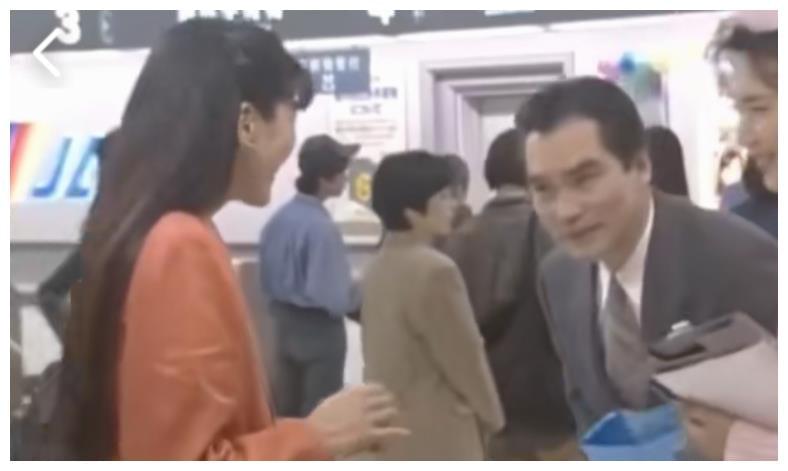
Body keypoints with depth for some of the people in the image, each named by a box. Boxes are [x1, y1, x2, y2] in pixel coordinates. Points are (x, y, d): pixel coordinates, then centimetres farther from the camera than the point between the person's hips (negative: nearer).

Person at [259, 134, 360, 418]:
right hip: (320, 329, -7)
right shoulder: (322, 227, -24)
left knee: (287, 414, 16)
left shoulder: (278, 219, 1)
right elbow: (334, 298, -25)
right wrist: (360, 296, -7)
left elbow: (267, 279, 10)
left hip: (284, 324, 8)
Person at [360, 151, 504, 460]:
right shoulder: (435, 270, -20)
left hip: (392, 426, 9)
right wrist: (490, 415, 0)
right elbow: (464, 355, -14)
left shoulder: (378, 267, 7)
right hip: (437, 432, -9)